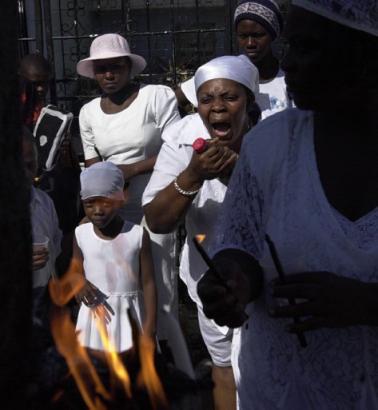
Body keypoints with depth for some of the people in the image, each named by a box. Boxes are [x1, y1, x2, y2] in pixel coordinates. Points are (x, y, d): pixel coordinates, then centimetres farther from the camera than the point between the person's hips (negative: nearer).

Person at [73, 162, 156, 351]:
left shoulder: (138, 234, -10)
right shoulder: (80, 234, -3)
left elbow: (148, 283, -6)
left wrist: (150, 326, -8)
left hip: (128, 317, -2)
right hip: (95, 316, 2)